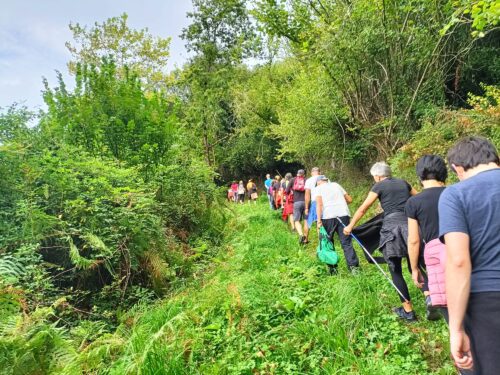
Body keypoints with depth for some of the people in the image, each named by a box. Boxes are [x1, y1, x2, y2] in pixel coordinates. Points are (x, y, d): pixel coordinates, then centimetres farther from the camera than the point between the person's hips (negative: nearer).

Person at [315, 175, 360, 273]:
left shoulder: (318, 188, 12)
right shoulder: (336, 185, 24)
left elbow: (319, 204, -5)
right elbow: (349, 199, 23)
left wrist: (319, 220, -10)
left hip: (328, 216, -2)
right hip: (343, 214, 3)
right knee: (346, 243, 2)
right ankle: (354, 266, -9)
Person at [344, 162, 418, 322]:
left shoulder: (379, 186, 4)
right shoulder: (403, 183, 17)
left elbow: (363, 208, 6)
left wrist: (350, 226, 14)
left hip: (392, 228, -4)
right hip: (410, 226, 5)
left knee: (396, 271, 7)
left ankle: (408, 310, 9)